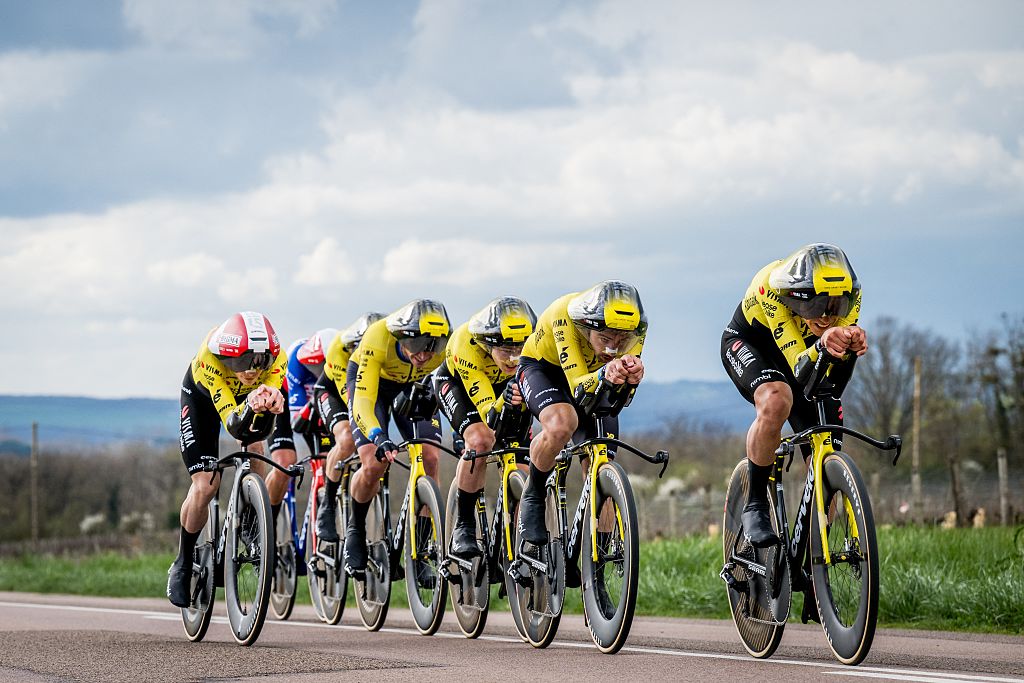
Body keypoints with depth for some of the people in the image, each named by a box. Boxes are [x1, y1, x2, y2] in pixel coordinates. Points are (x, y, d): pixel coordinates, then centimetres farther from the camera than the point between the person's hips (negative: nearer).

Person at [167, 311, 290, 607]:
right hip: (202, 397, -3)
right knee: (205, 486, -12)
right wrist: (250, 407, -69)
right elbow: (233, 424, -48)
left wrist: (270, 402, -65)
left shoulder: (276, 359, -37)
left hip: (248, 395, 3)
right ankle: (183, 566, 9)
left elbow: (261, 428, -43)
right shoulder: (210, 358, -43)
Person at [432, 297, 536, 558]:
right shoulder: (467, 344, -41)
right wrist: (504, 402, -63)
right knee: (480, 441, -29)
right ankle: (463, 526, -13)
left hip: (505, 385, 3)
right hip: (456, 380, -3)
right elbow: (490, 417, -42)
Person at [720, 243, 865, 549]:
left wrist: (852, 345, -54)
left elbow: (836, 380, -33)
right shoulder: (772, 287, -39)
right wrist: (821, 345, -65)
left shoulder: (849, 294, -29)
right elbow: (799, 372, -43)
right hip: (748, 343, -4)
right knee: (776, 401, -37)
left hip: (803, 351, 4)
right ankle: (755, 506, -20)